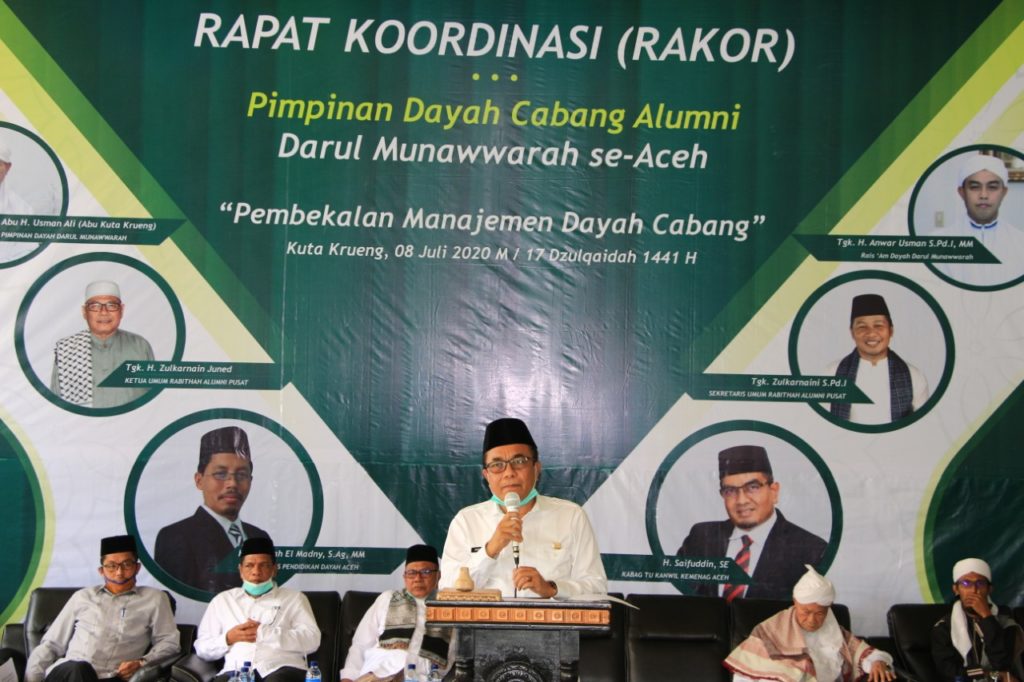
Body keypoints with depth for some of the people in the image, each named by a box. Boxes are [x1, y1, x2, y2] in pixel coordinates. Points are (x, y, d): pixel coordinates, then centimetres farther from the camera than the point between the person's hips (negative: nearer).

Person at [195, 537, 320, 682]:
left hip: (282, 668, -1)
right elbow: (202, 648, 21)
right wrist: (228, 638, 1)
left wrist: (264, 633, -3)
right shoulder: (222, 600, 27)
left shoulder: (294, 599, 20)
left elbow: (312, 639, 3)